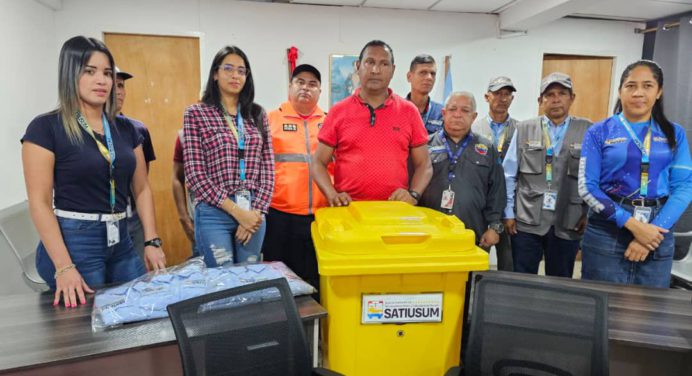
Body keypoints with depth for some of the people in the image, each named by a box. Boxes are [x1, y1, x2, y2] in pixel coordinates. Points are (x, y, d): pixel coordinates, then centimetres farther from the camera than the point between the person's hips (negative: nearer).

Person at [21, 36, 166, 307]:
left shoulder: (125, 128, 7)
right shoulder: (46, 128, -8)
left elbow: (142, 189, 10)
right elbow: (39, 202, -12)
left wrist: (152, 241, 0)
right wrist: (64, 267, -19)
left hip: (120, 240, 5)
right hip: (72, 240, -5)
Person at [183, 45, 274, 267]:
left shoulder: (257, 114, 9)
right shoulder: (196, 113, -1)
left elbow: (268, 168, 7)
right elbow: (195, 174, -7)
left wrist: (257, 211, -5)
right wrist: (235, 210, -12)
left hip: (253, 212, 4)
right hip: (214, 213, -3)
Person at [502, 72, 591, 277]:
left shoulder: (588, 131, 2)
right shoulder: (524, 129, 4)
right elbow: (508, 175, 3)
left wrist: (590, 214, -1)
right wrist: (508, 213, 0)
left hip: (567, 224, 0)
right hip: (526, 221, 0)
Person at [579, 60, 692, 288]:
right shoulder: (599, 132, -1)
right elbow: (587, 187, -7)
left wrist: (655, 229, -14)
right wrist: (631, 224, -16)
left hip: (657, 233, 2)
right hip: (606, 233, -2)